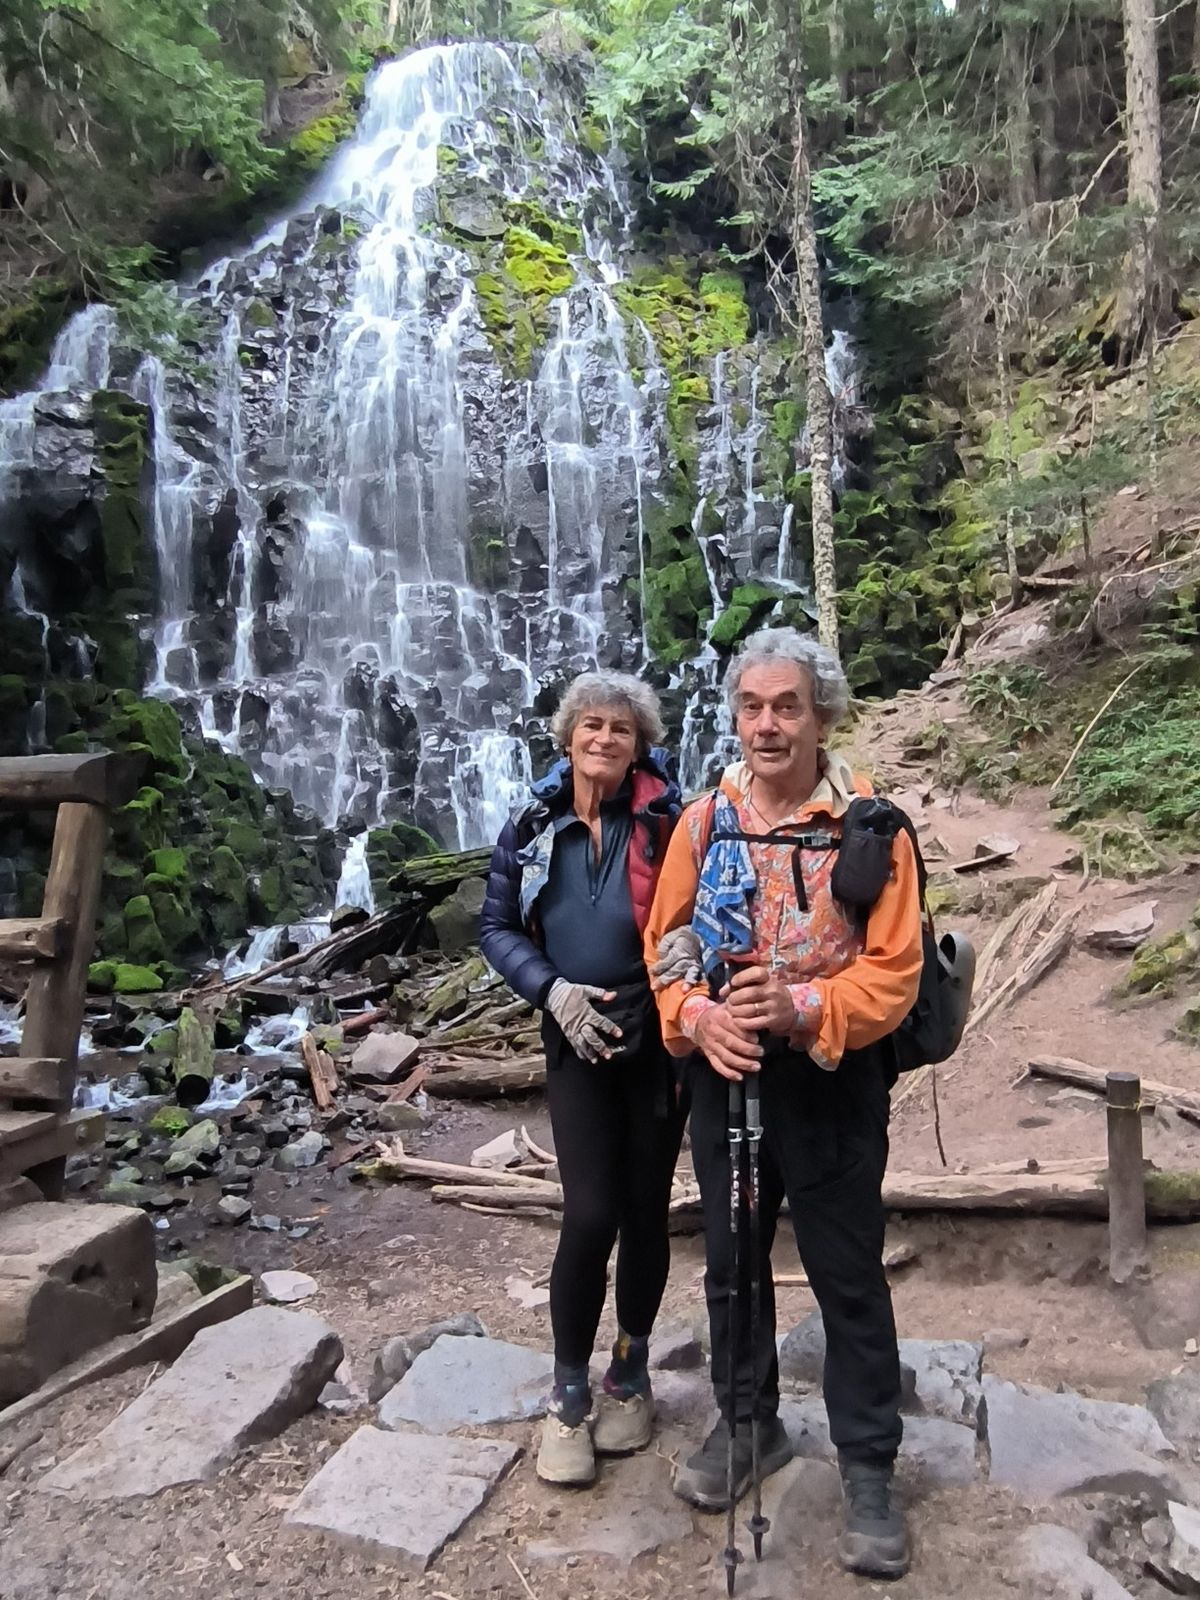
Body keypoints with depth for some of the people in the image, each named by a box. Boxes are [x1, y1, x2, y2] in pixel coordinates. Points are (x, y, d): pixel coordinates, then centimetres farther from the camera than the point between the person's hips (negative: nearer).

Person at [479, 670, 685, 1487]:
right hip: (577, 1042, 1)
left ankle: (631, 1371, 35)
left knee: (646, 1212, 11)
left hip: (659, 1037, 0)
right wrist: (551, 988, -9)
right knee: (591, 1215, -4)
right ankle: (569, 1395, 19)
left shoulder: (667, 822, -6)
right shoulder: (533, 825, 2)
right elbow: (497, 925, 5)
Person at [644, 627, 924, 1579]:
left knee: (849, 1277, 10)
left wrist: (801, 1008, -28)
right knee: (732, 1261, 19)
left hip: (833, 1081, -4)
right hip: (725, 1074, 4)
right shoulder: (703, 823, -1)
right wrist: (698, 1018, -17)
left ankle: (868, 1470, 30)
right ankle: (748, 1424, 42)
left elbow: (895, 967, -14)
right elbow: (666, 946, 2)